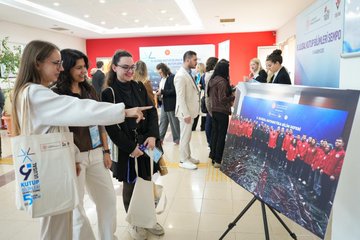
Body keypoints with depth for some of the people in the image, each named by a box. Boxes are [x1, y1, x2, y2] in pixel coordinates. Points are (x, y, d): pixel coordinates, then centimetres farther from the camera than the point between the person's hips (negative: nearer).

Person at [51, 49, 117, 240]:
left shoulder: (89, 90, 8)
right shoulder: (56, 94, -8)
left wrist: (106, 150, 9)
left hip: (96, 154, 6)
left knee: (108, 198, 13)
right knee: (76, 205, 8)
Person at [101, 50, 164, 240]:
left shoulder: (139, 87, 5)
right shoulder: (108, 93, -10)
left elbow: (152, 112, 4)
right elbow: (111, 126, -13)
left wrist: (153, 136, -10)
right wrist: (130, 147, -16)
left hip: (146, 143, 5)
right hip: (126, 148, -4)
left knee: (147, 183, 14)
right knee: (130, 185, 10)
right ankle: (133, 223, 32)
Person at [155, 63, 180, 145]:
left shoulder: (172, 77, -13)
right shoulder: (162, 79, 11)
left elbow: (174, 91, -20)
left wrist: (162, 92, -22)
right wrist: (159, 92, -1)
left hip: (171, 104, -8)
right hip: (164, 103, 8)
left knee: (174, 122, 4)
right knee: (163, 122, 11)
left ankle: (177, 139, 17)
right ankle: (160, 138, 18)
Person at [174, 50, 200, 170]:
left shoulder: (188, 73, 10)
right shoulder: (181, 76, -20)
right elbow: (180, 98, -22)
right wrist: (186, 114, -22)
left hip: (190, 110, 9)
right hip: (186, 112, -9)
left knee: (187, 136, 18)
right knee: (185, 137, 3)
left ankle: (188, 157, 31)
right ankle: (183, 160, 16)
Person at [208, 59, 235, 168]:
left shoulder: (212, 80, 7)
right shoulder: (222, 81, -19)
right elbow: (222, 99, -23)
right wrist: (234, 97, -10)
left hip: (214, 110, 8)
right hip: (222, 111, -8)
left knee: (215, 133, 15)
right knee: (221, 135, -1)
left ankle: (213, 156, 25)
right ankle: (218, 160, 5)